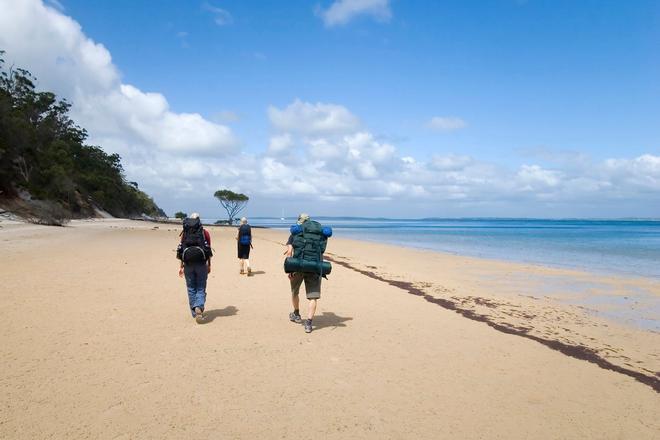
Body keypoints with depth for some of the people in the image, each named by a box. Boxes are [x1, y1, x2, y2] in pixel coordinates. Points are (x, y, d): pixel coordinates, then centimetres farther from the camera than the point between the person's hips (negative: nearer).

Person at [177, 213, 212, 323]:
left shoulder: (185, 233, 7)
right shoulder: (205, 232, 3)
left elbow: (181, 250, 5)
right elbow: (209, 250, 1)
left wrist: (181, 266, 10)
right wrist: (209, 265, 9)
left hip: (188, 264, 2)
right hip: (201, 263, -1)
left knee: (191, 289, 12)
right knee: (201, 288, 4)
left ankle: (195, 313, 15)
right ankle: (199, 307, -21)